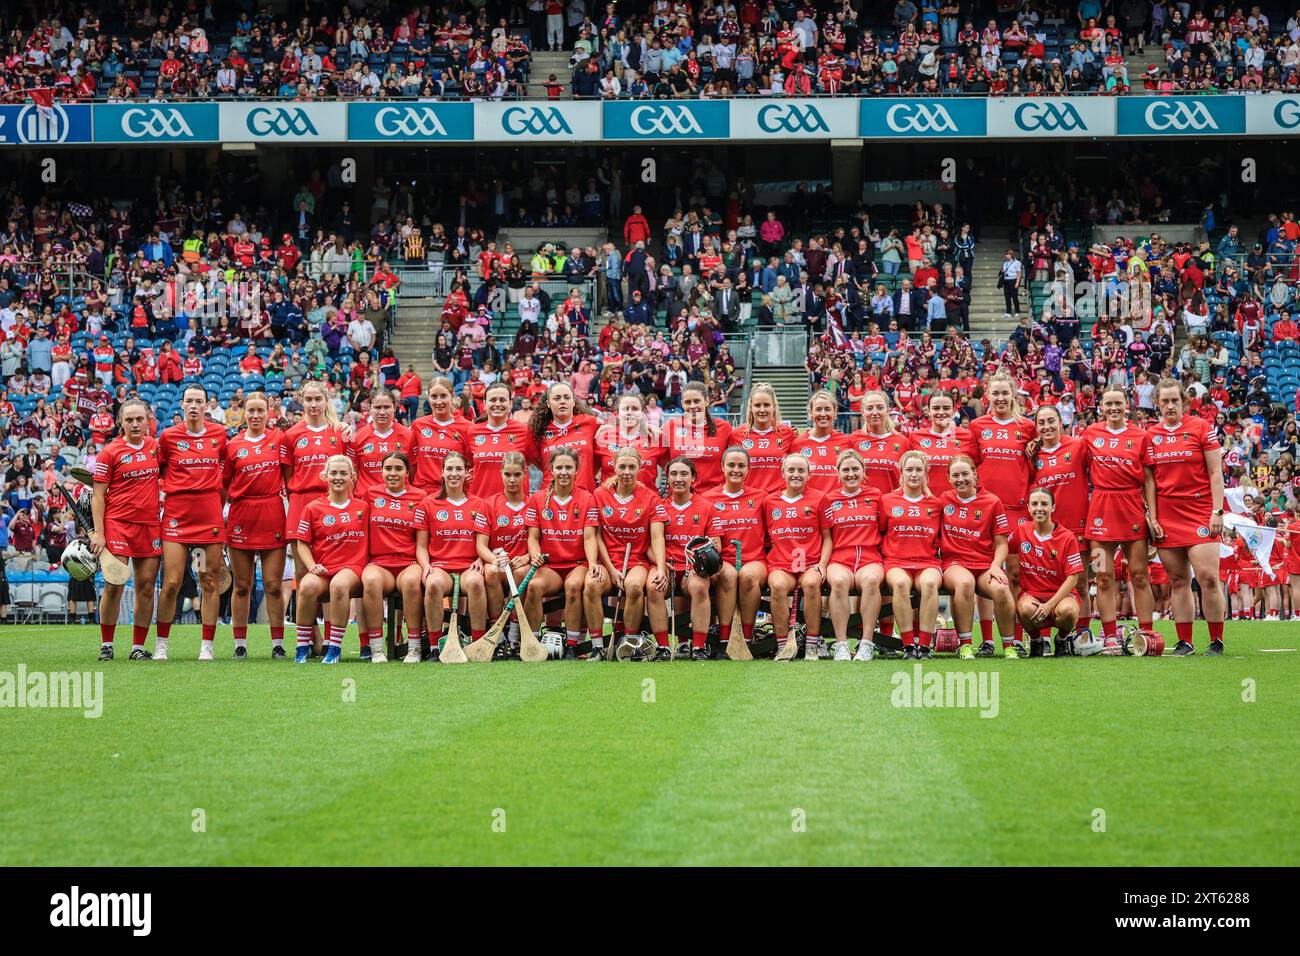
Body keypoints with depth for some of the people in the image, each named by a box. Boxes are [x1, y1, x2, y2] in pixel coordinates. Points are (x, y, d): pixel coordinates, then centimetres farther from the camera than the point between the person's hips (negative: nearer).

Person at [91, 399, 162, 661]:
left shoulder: (155, 446, 9)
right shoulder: (110, 452, -3)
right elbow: (98, 495, -4)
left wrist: (162, 497, 10)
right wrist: (98, 533, -11)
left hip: (150, 524, 4)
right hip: (118, 524, -4)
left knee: (146, 587, 3)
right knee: (114, 586, -7)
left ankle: (138, 646, 9)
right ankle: (106, 645, 4)